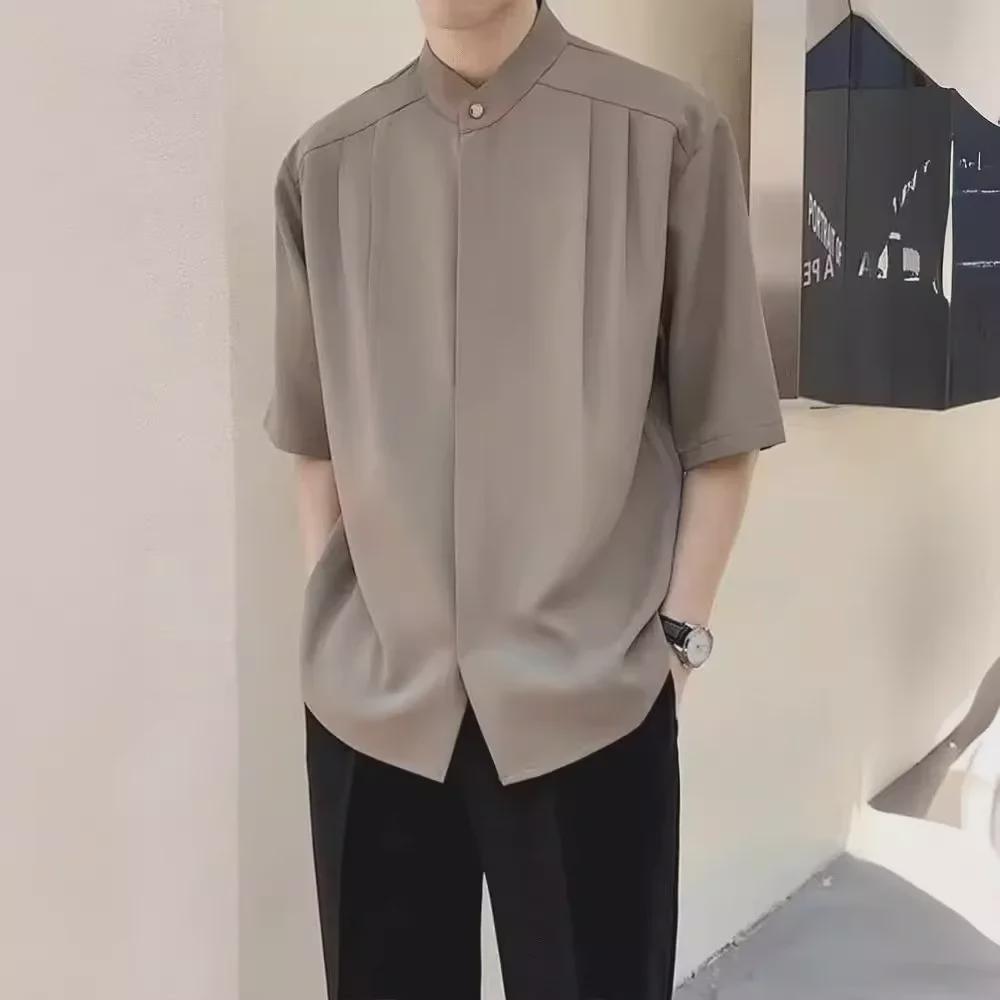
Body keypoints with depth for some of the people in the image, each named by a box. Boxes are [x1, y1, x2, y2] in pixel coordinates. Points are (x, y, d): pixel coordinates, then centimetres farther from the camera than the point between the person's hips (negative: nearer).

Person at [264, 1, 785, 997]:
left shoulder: (667, 135, -4)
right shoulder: (325, 164, 5)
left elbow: (720, 424, 0)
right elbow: (316, 432, 12)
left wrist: (679, 633, -3)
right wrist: (332, 620, 8)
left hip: (590, 692, -2)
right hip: (372, 694, 3)